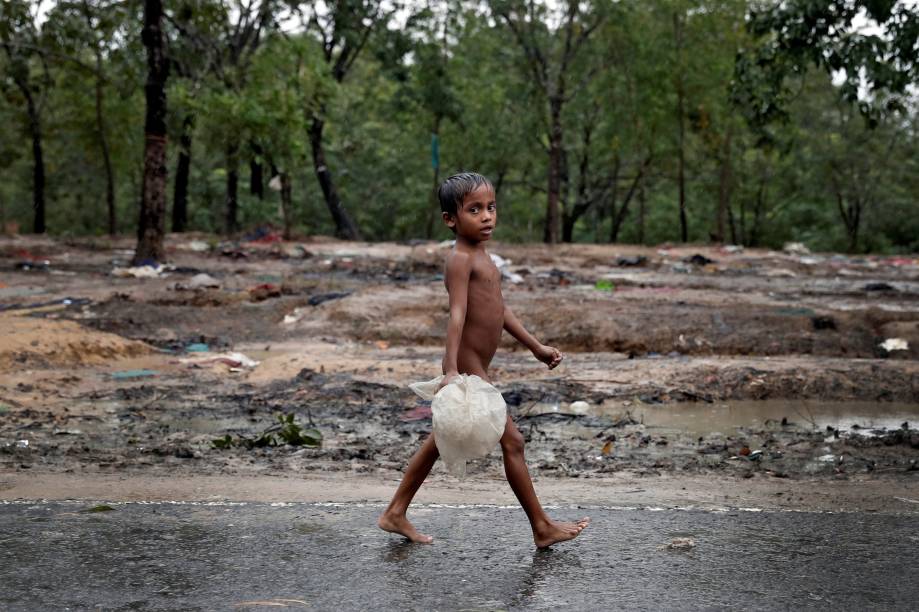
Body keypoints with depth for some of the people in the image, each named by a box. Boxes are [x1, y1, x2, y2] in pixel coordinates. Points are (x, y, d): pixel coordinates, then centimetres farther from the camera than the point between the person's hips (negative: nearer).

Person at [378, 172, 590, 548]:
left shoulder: (481, 256, 14)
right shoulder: (460, 259, -17)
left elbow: (499, 309, 22)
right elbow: (457, 315, -27)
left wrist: (535, 346, 25)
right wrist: (452, 370, -35)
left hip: (474, 369, 10)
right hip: (468, 369, -10)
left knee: (442, 440, 16)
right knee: (511, 440, -4)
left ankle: (395, 513, 25)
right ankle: (542, 528, 5)